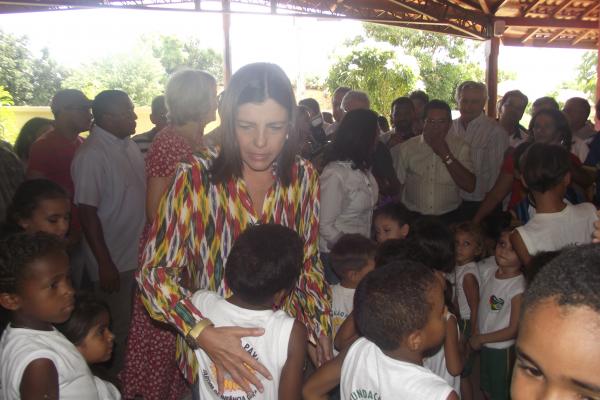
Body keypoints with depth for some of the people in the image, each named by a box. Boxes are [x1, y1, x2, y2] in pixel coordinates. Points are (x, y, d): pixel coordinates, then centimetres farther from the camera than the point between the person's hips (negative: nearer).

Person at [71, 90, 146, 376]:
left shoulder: (129, 145, 4)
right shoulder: (91, 155, -19)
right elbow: (87, 212, -20)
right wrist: (105, 264, -19)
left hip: (139, 254, 7)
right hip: (114, 261, -7)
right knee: (117, 331, 9)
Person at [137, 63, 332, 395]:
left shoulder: (303, 177, -8)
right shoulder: (196, 178, -19)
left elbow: (309, 262, 4)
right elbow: (154, 271, -16)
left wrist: (321, 328, 1)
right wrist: (203, 333, -29)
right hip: (213, 348, -3)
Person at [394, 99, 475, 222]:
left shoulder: (460, 146, 2)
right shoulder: (407, 147, 3)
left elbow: (470, 186, -7)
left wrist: (446, 155, -11)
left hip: (447, 217, 0)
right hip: (412, 217, 0)